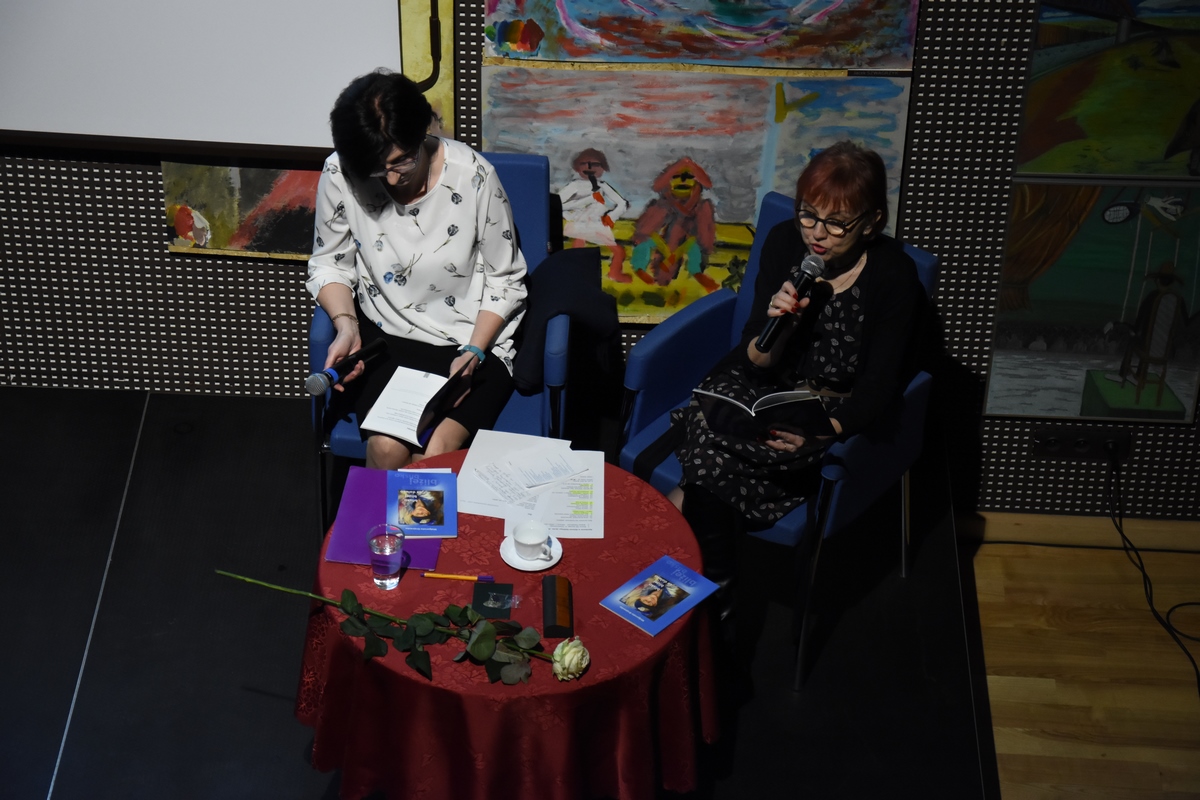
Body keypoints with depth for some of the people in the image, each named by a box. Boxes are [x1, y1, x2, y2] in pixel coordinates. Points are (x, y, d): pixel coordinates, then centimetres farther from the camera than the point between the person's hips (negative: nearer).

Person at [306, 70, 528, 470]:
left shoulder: (472, 176, -17)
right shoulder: (340, 175, -11)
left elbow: (505, 281, -6)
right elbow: (329, 263, 5)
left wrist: (472, 354, -17)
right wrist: (346, 326, -13)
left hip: (472, 340, -2)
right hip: (384, 336, 2)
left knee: (436, 455, -25)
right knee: (386, 448, -23)